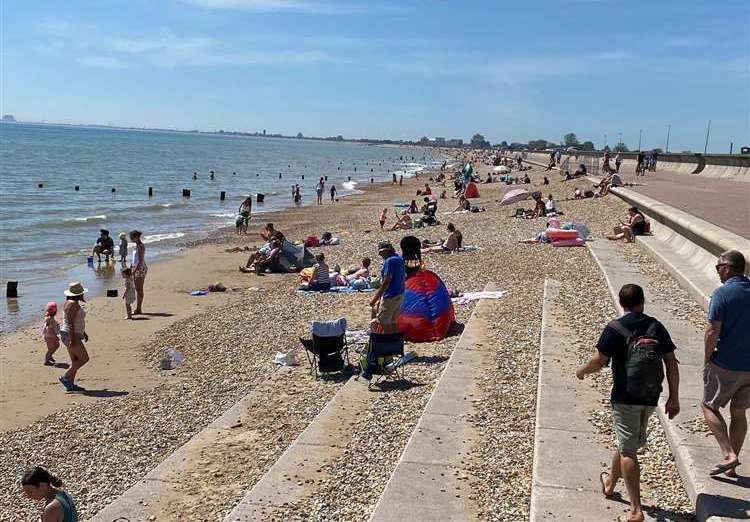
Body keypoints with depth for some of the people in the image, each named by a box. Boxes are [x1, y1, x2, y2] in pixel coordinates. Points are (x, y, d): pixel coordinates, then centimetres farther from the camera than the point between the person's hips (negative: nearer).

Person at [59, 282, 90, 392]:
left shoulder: (70, 302, 14)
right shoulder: (73, 304, -18)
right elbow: (70, 322, -23)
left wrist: (83, 332, 28)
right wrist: (72, 339, -25)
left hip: (73, 335, 10)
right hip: (71, 335, -10)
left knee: (75, 361, 11)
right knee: (84, 358, -7)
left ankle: (70, 384, 12)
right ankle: (65, 377, -4)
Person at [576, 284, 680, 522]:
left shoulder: (614, 329, -12)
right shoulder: (657, 327, 1)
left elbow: (598, 362, -12)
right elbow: (672, 363, 1)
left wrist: (582, 371, 9)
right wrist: (674, 398, 6)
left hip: (625, 399, -5)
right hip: (651, 398, 5)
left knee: (628, 451, 0)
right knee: (627, 442, 23)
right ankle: (610, 483, 43)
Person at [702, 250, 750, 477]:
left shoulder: (722, 293, -16)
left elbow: (713, 332, -19)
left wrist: (707, 360, -6)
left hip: (726, 364, -6)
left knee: (709, 406, 11)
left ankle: (729, 455, -3)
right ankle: (731, 467, 23)